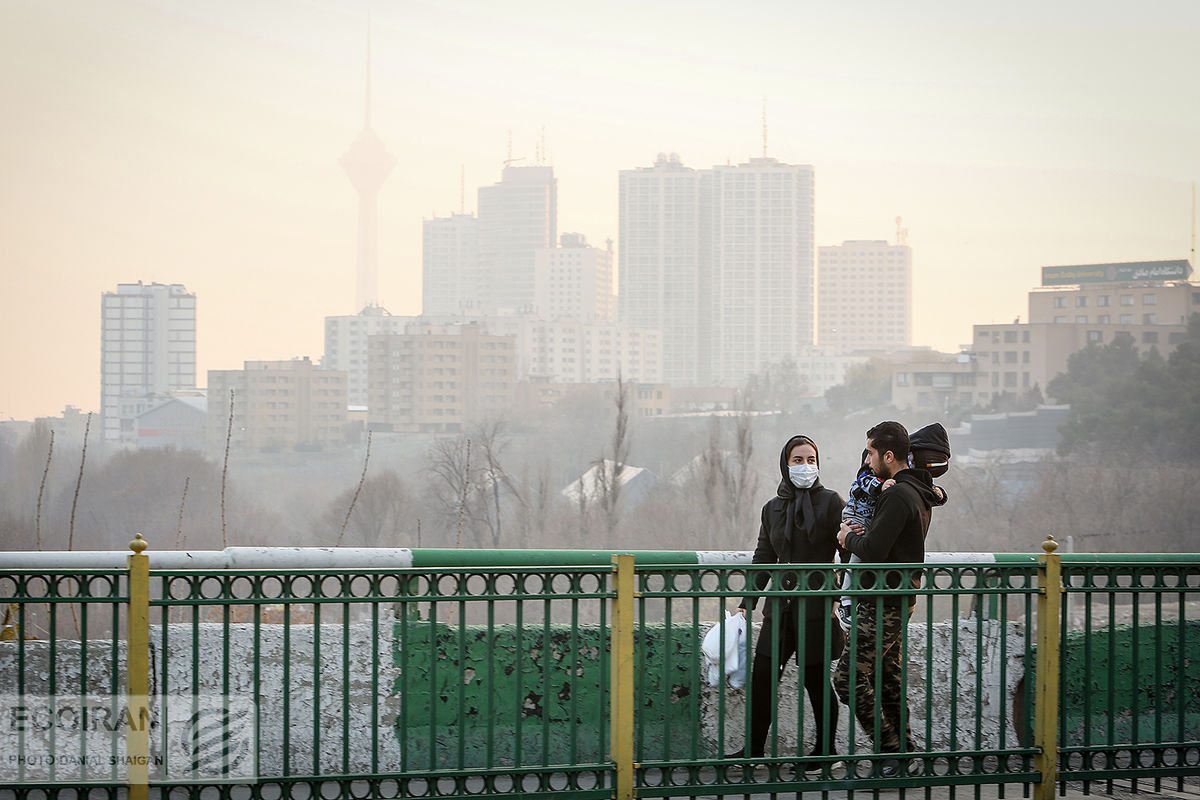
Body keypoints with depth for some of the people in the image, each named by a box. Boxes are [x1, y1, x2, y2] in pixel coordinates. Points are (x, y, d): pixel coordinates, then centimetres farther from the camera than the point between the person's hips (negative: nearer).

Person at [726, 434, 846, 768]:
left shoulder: (830, 502, -3)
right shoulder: (773, 508, 12)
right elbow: (763, 559, 16)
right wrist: (746, 604, 11)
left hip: (817, 605, -5)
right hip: (780, 605, 5)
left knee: (816, 679, 2)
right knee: (762, 676, 2)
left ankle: (825, 747, 17)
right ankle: (754, 747, 13)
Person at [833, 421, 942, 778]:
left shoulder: (898, 495, -18)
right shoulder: (919, 492, 15)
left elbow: (874, 551, -23)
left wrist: (849, 537, -3)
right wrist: (863, 534, 5)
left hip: (885, 604, -11)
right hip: (899, 600, 11)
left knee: (848, 676, -10)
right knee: (888, 677, 14)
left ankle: (890, 749, -10)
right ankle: (904, 749, 16)